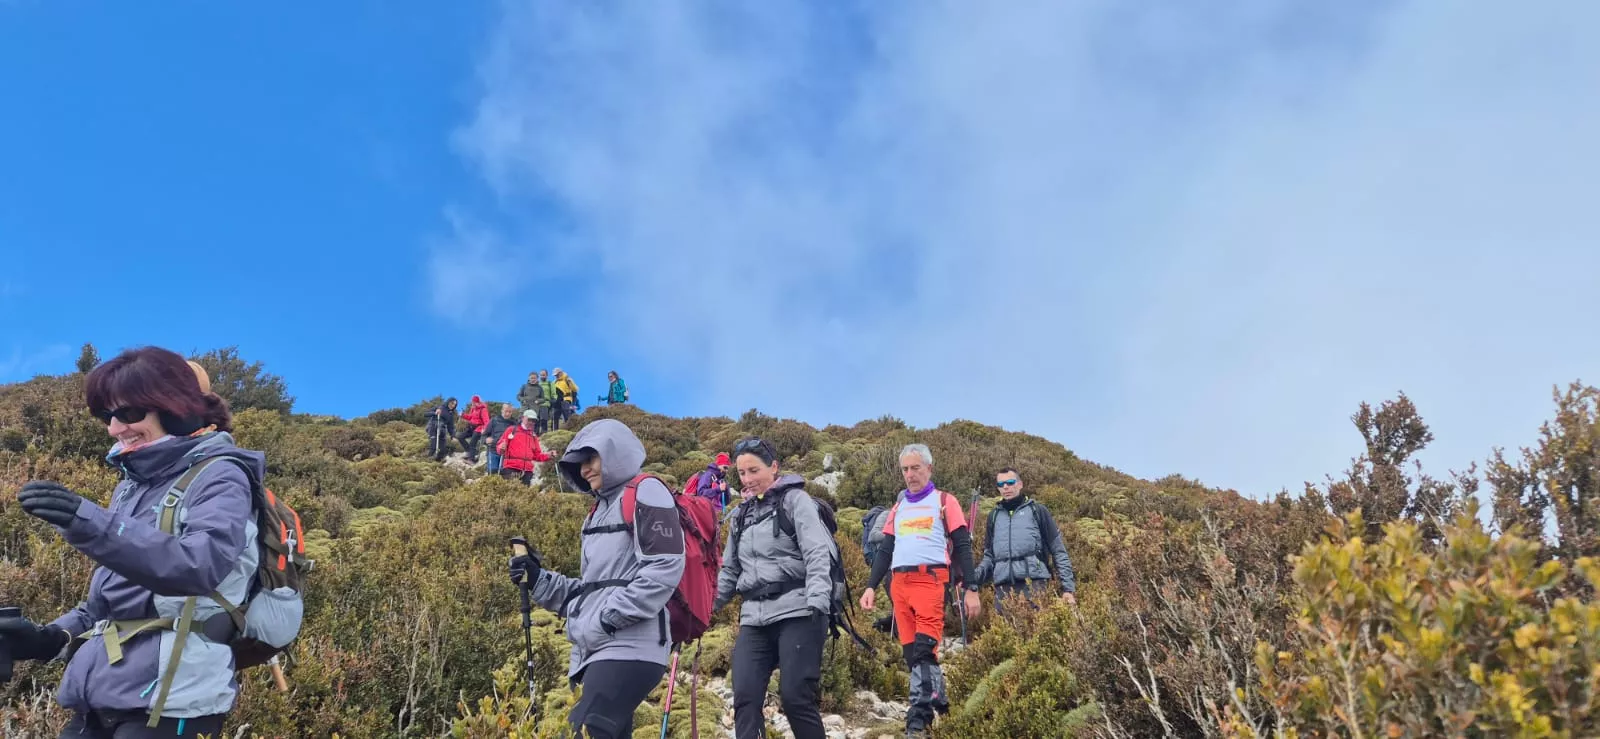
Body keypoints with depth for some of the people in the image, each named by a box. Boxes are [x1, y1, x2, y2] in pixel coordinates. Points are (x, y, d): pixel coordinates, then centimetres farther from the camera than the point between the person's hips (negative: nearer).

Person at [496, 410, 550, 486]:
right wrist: (501, 448, -17)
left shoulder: (533, 436, 22)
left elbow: (537, 455, 21)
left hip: (527, 471, 5)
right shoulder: (512, 430, 10)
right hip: (510, 469, -4)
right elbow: (499, 445, 6)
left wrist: (548, 456, 4)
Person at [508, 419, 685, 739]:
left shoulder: (645, 493, -1)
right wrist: (538, 579, 12)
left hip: (628, 650, -9)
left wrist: (611, 617, -15)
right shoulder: (600, 510, 26)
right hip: (599, 652, 9)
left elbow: (665, 568, -14)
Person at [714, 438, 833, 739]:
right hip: (754, 619, 6)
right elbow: (729, 571, 26)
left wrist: (817, 603, -22)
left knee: (796, 697, -11)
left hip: (796, 613, -6)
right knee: (745, 698, -6)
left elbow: (818, 554, -9)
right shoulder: (743, 515, 20)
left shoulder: (795, 500, 2)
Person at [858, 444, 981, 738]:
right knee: (912, 653, 4)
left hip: (931, 580, -6)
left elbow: (962, 547, 2)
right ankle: (939, 703, 14)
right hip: (899, 583, 6)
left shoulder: (945, 501, 6)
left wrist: (971, 589, -5)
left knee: (924, 651, -15)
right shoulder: (898, 508, 21)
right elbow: (885, 551, 21)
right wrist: (871, 586, 10)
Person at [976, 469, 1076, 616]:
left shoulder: (1037, 510, 11)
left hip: (1033, 584, -3)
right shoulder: (994, 515, 21)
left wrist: (1068, 588, 0)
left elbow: (1059, 552, 8)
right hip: (1003, 588, 3)